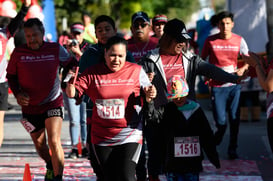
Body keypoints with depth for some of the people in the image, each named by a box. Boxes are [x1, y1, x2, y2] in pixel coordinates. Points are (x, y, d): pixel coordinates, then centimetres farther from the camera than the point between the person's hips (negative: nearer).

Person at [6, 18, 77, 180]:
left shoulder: (55, 49, -5)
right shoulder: (18, 53, -4)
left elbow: (71, 64, 12)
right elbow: (11, 76, 8)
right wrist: (17, 93, -6)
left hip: (53, 103, -2)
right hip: (30, 106, 2)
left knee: (54, 141, -18)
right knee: (39, 143, 15)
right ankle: (50, 166, 45)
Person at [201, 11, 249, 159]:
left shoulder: (239, 40, 2)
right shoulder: (210, 41, -2)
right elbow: (202, 60, 8)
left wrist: (243, 69, -9)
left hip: (234, 85, 2)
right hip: (217, 85, -2)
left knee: (234, 119, 1)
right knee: (221, 121, -4)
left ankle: (232, 149, 15)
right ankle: (215, 142, 26)